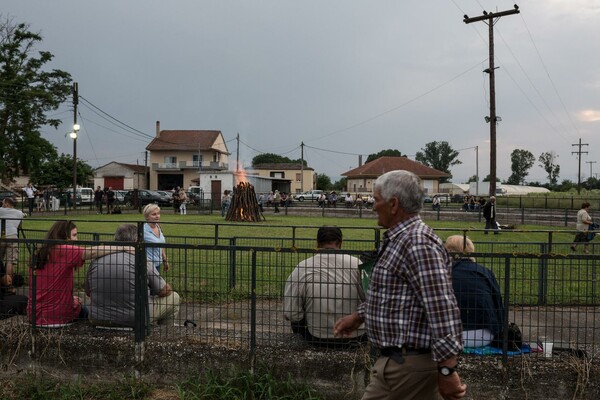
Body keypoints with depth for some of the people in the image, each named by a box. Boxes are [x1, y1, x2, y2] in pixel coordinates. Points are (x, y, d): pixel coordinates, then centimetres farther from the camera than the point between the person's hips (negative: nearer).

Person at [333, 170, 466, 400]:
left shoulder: (418, 244, -22)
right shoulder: (399, 239, 13)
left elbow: (442, 310, -28)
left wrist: (447, 370, -28)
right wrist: (359, 316, 27)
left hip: (407, 364, -10)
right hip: (399, 358, 10)